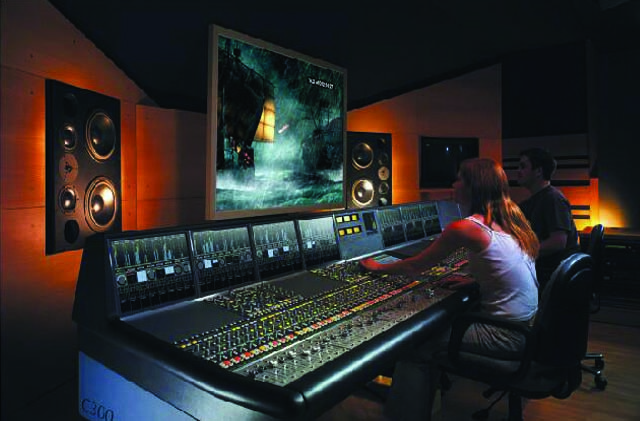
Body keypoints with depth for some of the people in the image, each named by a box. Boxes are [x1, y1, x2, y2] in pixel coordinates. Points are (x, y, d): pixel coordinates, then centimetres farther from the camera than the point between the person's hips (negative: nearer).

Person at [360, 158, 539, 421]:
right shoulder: (509, 218, 5)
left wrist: (378, 268, 8)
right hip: (527, 323, 9)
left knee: (414, 346, -1)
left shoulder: (465, 227, -18)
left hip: (506, 335, -9)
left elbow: (416, 267, -7)